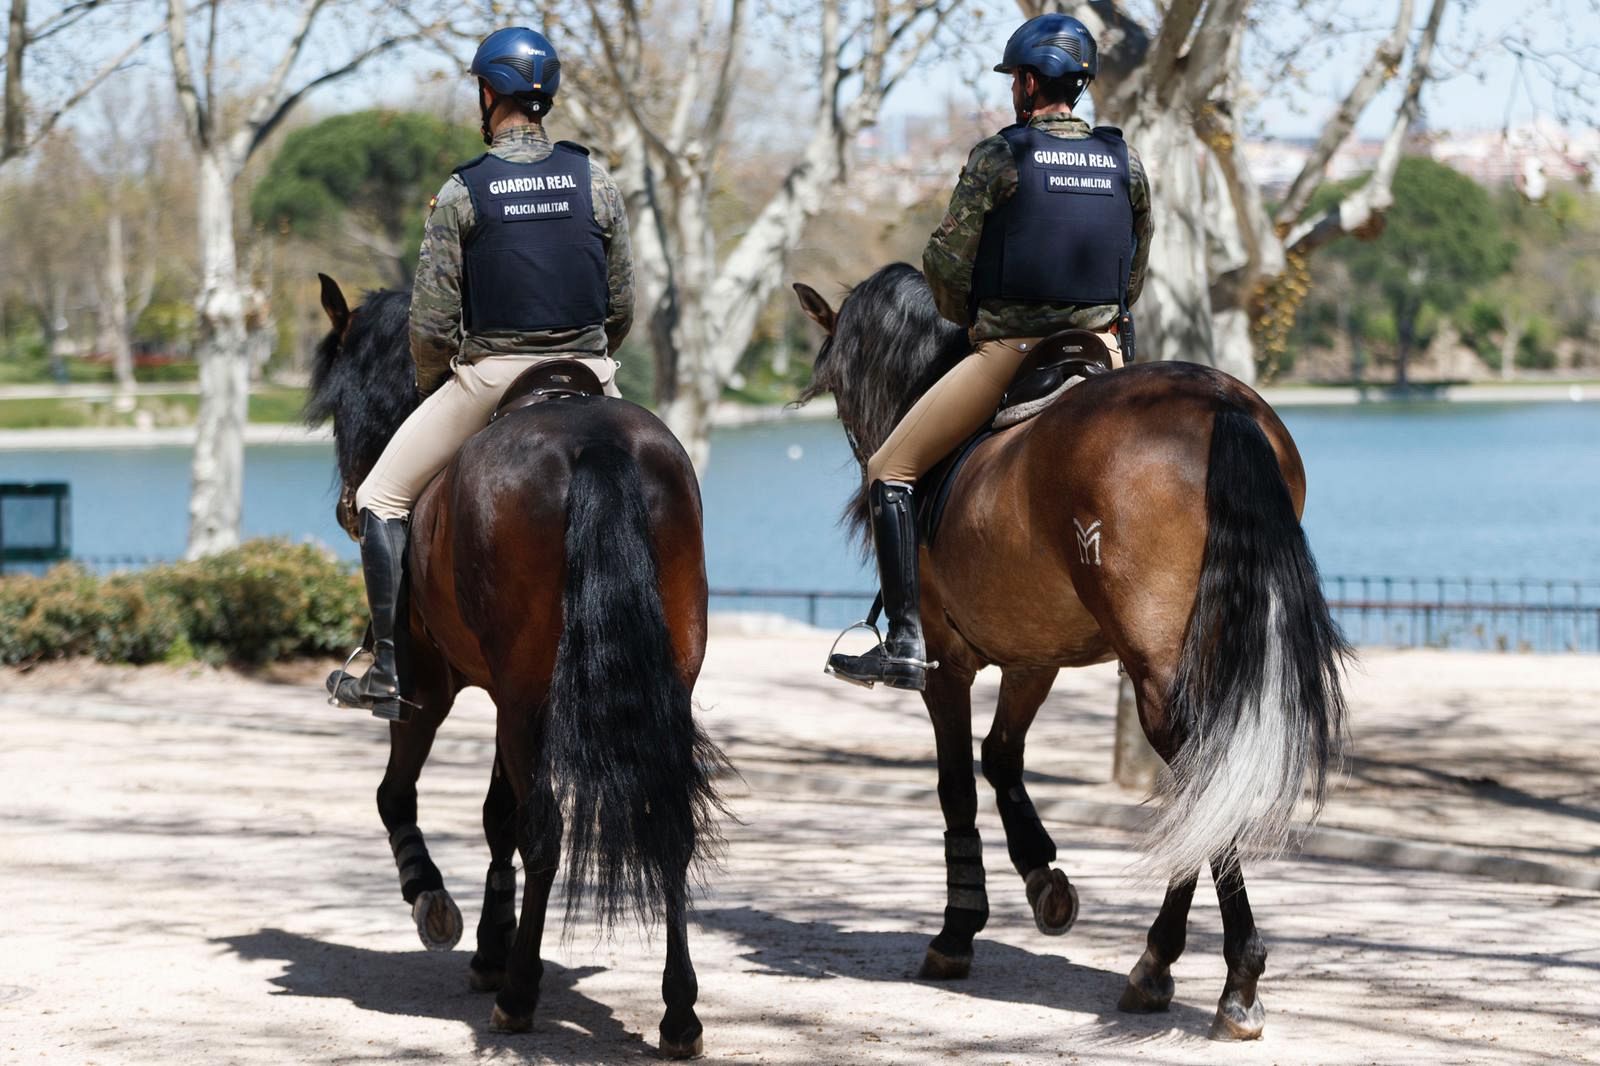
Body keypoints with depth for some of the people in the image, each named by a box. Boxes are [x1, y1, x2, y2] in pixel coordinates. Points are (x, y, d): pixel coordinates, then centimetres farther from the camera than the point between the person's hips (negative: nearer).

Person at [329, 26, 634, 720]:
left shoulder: (462, 192, -6)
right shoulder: (595, 181, 2)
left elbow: (430, 323, -6)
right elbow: (623, 306, 5)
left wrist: (432, 388, 13)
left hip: (488, 376, -2)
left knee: (380, 499, 12)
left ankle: (390, 674, 4)